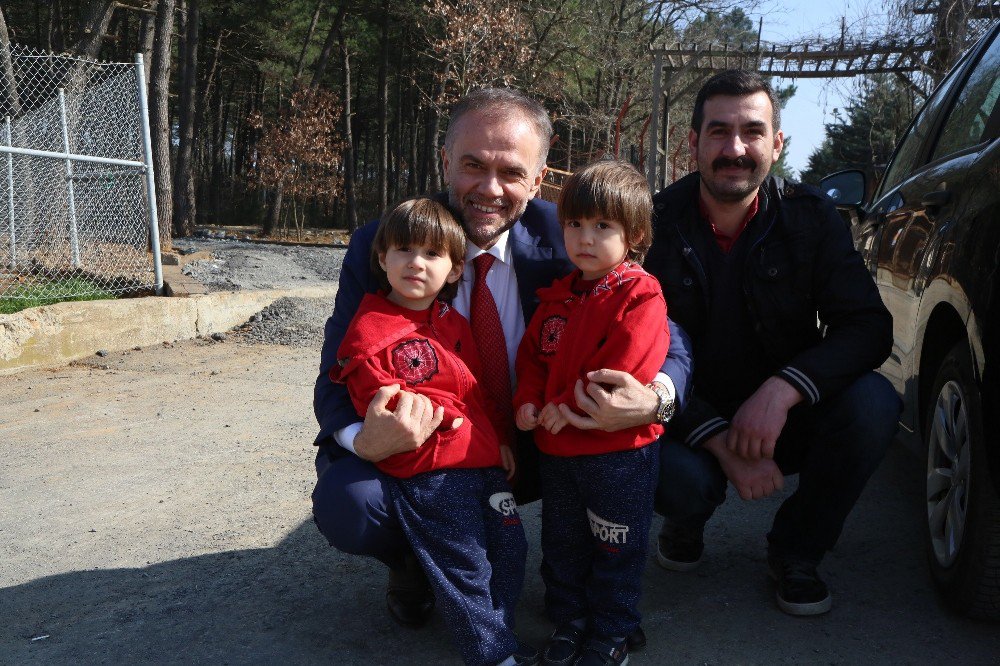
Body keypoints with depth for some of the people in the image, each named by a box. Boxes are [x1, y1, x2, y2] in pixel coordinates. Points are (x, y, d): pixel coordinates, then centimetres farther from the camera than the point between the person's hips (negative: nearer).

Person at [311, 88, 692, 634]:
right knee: (346, 503, -32)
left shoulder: (560, 238, -11)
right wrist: (366, 441, -36)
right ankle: (414, 562, 7)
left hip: (532, 450, 2)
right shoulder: (380, 247, -13)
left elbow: (666, 340, -9)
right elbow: (336, 382, -11)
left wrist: (657, 397, -34)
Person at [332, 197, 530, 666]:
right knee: (466, 568, -2)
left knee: (509, 548, 12)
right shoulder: (369, 329, -9)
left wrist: (499, 440, 13)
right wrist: (442, 414, -14)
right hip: (432, 471, -7)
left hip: (483, 458, 8)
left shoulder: (453, 323, 14)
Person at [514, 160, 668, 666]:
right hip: (556, 448, 6)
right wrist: (528, 401, -8)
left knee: (616, 549, 11)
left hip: (618, 449, -6)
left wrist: (572, 407, -21)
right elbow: (532, 353, 10)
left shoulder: (640, 296, -14)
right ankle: (568, 620, 39)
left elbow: (624, 368, -24)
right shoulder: (557, 295, 8)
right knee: (562, 543, 20)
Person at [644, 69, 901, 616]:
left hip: (784, 420, 2)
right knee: (677, 475, -34)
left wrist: (783, 388, -31)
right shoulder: (657, 224, -11)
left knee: (873, 403, -26)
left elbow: (869, 327, -12)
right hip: (690, 423, -2)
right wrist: (720, 442, -26)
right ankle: (686, 523, 9)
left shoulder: (811, 216, -6)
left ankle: (795, 551, 1)